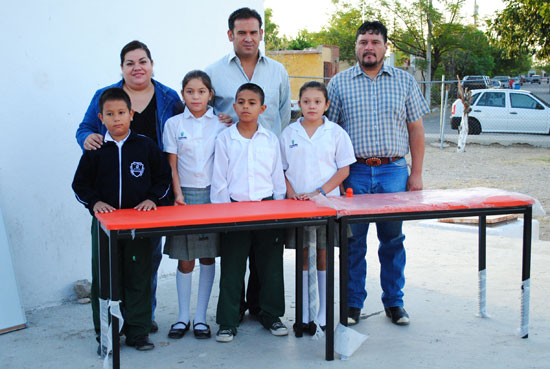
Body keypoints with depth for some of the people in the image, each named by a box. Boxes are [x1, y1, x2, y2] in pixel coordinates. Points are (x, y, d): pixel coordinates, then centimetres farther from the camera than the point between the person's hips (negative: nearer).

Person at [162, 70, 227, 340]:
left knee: (208, 256, 4)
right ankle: (183, 316, 14)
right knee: (184, 258, 3)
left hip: (212, 194, 0)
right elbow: (172, 165, 3)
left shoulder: (221, 124, 4)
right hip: (185, 193, 0)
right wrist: (178, 194, -6)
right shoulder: (174, 124, 4)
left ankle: (201, 317, 14)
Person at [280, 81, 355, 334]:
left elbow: (344, 169, -1)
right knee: (303, 257, 6)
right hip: (297, 204, 2)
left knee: (324, 257, 4)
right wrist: (291, 193, -8)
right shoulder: (289, 133, 6)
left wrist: (319, 192, -12)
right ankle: (304, 316, 14)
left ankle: (323, 317, 12)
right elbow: (281, 169, 9)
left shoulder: (335, 133, 0)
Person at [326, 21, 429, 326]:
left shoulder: (404, 81, 9)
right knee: (353, 241, 3)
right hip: (354, 172, -1)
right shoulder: (339, 83, 6)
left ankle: (394, 302, 20)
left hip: (393, 171, 1)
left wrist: (416, 173, 3)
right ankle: (353, 303, 16)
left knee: (393, 240, 6)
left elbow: (416, 129, 9)